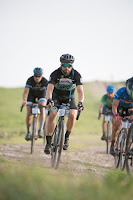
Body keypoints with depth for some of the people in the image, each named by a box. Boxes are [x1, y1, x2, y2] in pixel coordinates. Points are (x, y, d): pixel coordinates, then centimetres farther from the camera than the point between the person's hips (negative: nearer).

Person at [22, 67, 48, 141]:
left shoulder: (45, 81, -32)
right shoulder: (30, 80, -31)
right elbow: (25, 92, -37)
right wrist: (24, 100, -55)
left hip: (41, 93, -1)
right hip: (32, 93, 1)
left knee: (42, 109, -26)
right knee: (28, 113, -9)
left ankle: (40, 130, -24)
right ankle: (28, 132, 9)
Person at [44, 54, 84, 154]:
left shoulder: (76, 75, -22)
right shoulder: (55, 74, -24)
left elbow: (80, 91, -30)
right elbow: (49, 89, -32)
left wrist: (80, 103, -48)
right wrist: (49, 100, -52)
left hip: (69, 97, 1)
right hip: (56, 96, -1)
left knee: (72, 115, -24)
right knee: (51, 115, -25)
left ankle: (66, 137, 2)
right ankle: (48, 143, -20)